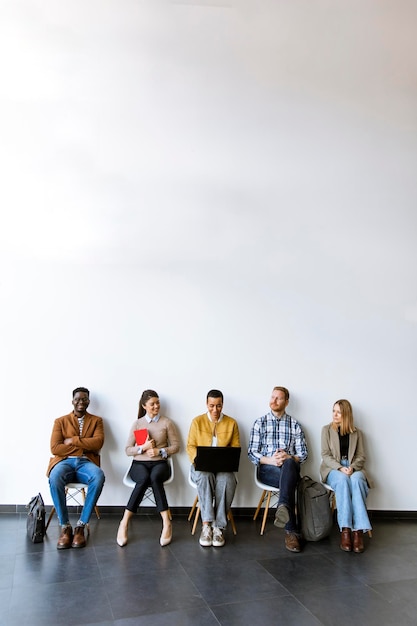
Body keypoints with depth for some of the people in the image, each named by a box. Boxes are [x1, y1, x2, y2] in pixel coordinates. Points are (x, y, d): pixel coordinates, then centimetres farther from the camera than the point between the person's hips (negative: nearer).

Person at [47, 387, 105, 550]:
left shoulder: (96, 420, 14)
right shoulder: (60, 421, 12)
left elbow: (98, 443, -4)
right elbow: (55, 448, -2)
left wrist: (73, 440, -7)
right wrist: (84, 446, -5)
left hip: (86, 462, 0)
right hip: (64, 462, 0)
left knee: (99, 476, -35)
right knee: (55, 478, -36)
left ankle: (81, 526, -24)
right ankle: (65, 527, -21)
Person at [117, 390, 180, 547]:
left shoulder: (167, 422, 7)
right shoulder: (137, 424, 9)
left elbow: (175, 446, 6)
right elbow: (128, 450, 6)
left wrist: (160, 451, -10)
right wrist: (143, 447, -11)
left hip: (159, 463, -1)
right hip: (139, 463, 1)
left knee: (154, 477, -36)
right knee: (144, 478, -35)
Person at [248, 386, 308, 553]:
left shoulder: (294, 425, 14)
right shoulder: (260, 423, 12)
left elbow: (303, 453, 10)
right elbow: (252, 452, 4)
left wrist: (288, 457, -14)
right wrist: (270, 460, -17)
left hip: (290, 467, 1)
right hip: (267, 470, 0)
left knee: (289, 464, -40)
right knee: (289, 481, -37)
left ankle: (283, 507, -63)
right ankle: (292, 532, -45)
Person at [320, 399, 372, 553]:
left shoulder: (356, 432, 14)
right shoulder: (327, 429, 10)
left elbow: (361, 456, 9)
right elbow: (325, 455, 2)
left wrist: (352, 467, -12)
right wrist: (340, 468, -15)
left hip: (353, 468, 1)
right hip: (333, 468, -1)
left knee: (356, 480, -35)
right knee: (342, 479, -37)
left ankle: (358, 530, -40)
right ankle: (345, 530, -41)